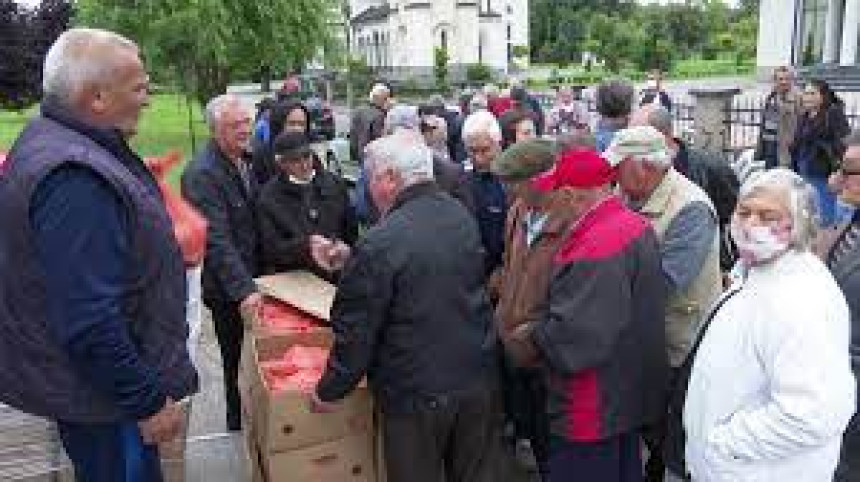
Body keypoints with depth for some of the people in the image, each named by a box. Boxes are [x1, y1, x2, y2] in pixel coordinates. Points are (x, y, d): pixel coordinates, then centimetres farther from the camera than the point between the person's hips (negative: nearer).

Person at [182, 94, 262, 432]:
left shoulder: (247, 161, 5)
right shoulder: (201, 173, -20)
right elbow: (217, 241, -28)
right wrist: (243, 290, -35)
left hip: (254, 280, 7)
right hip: (228, 290, -7)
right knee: (239, 362, 9)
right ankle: (239, 425, 29)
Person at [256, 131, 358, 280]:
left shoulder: (333, 183, 12)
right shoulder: (269, 197, 1)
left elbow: (351, 229, 20)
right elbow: (271, 249, -3)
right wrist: (307, 243, -15)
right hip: (293, 278, -2)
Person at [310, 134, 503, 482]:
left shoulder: (378, 244, -23)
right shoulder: (463, 216, 0)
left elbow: (357, 331, -17)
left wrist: (330, 391, 0)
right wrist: (351, 265, 22)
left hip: (417, 392, -6)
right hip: (479, 379, 6)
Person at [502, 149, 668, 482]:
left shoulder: (595, 248, -29)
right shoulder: (636, 224, 2)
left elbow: (575, 335, -32)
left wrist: (530, 341, -13)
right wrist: (540, 326, 6)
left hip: (594, 415, -9)